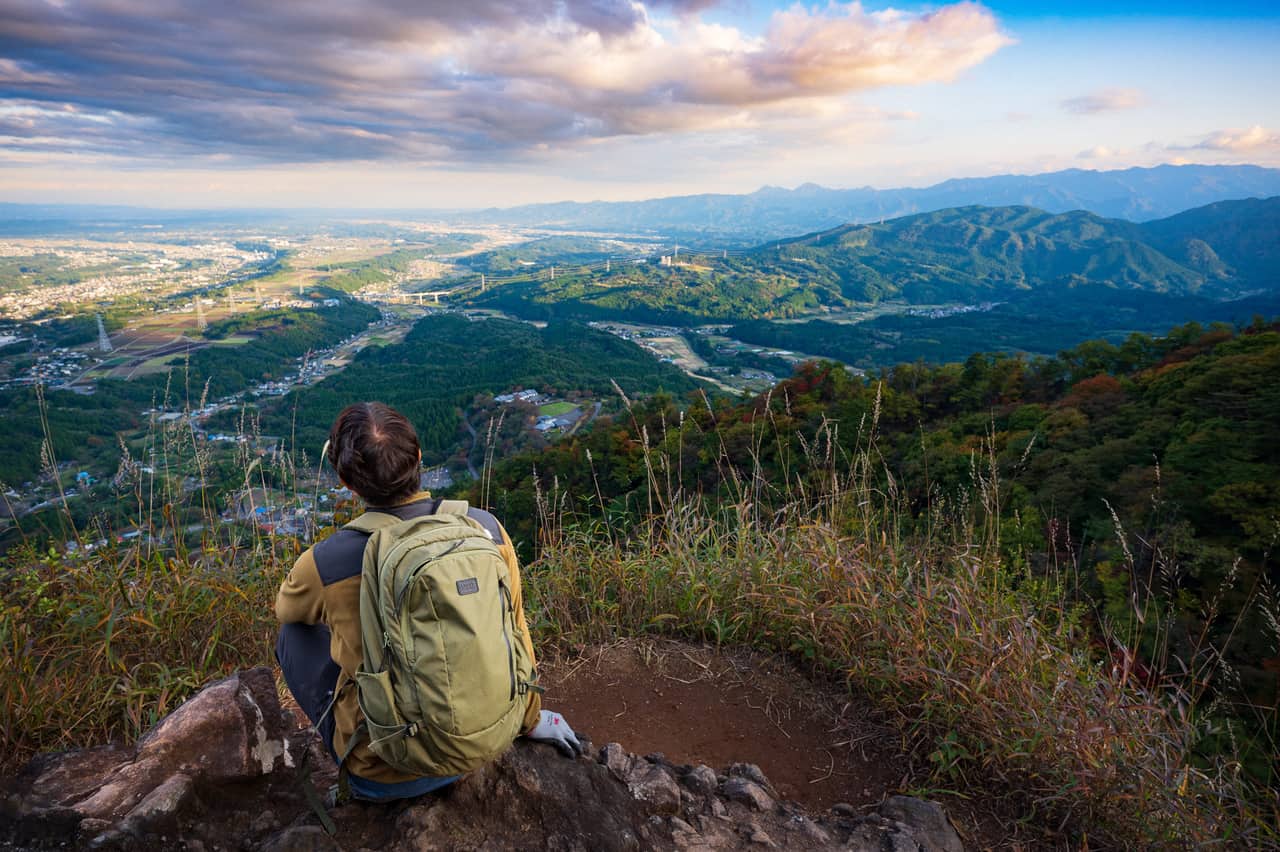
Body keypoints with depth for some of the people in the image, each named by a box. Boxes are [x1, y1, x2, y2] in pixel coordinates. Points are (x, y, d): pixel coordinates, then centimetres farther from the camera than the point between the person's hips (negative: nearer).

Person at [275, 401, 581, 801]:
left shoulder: (325, 564, -23)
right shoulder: (487, 529, -17)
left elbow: (286, 609, 4)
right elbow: (515, 631, -2)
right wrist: (530, 719, 16)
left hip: (386, 776, -3)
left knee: (295, 634, 16)